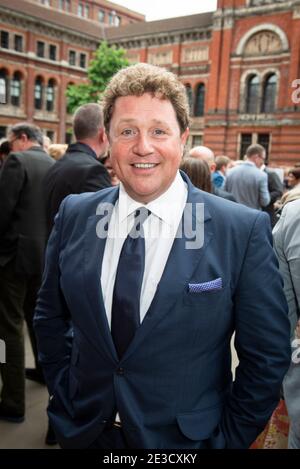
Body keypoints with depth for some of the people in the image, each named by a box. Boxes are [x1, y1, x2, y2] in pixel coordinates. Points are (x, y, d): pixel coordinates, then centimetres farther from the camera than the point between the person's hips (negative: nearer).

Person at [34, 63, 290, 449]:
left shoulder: (245, 230, -17)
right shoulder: (74, 215, -7)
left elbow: (267, 357, -11)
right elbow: (50, 316, 4)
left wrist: (227, 439, -8)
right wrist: (66, 398, 2)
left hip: (186, 438, -2)